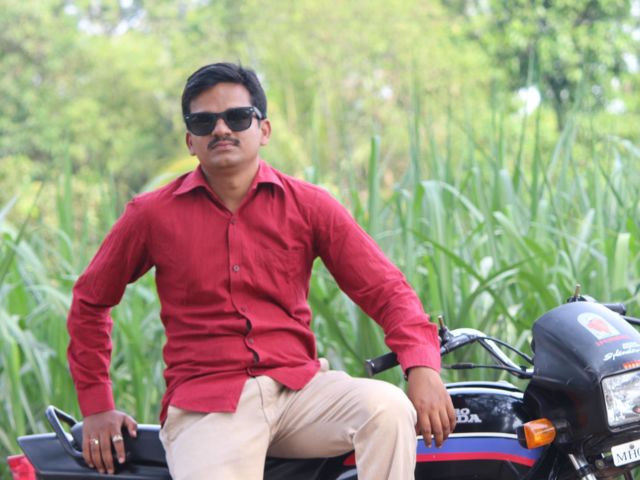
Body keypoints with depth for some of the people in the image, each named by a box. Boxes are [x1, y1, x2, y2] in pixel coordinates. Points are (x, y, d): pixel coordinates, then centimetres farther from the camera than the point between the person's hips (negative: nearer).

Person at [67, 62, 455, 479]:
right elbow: (90, 301, 17)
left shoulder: (307, 205, 6)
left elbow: (384, 288, 2)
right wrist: (96, 406, 11)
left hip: (298, 387, 2)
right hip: (205, 405, -2)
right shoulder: (154, 215, 6)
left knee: (389, 408, -27)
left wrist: (423, 367, -16)